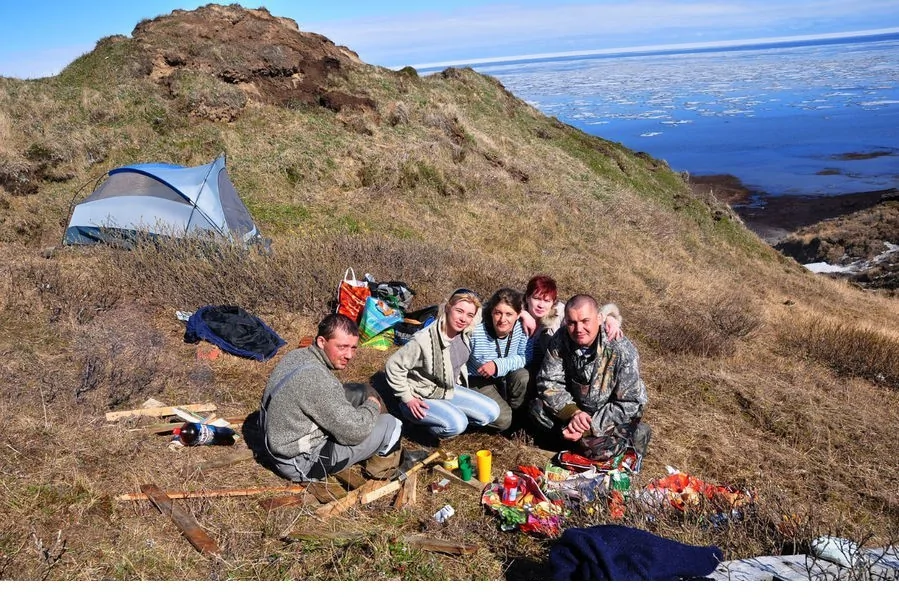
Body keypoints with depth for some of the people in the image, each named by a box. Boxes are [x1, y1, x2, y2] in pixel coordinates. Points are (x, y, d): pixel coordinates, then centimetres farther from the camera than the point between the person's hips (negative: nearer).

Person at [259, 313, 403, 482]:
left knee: (364, 391, 14)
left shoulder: (297, 356, -3)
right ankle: (382, 467, 23)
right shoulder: (317, 378, -30)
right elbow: (355, 432, -25)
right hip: (302, 463, -9)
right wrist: (373, 406, -6)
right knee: (391, 425, -7)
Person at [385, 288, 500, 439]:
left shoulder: (464, 333, -9)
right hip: (421, 397, -7)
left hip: (448, 390, 7)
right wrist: (408, 398, -18)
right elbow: (394, 366, -21)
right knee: (457, 424, -30)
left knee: (492, 412, 2)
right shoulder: (424, 340, -28)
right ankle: (421, 422, -3)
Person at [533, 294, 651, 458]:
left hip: (607, 413, -3)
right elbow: (548, 382, -13)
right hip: (575, 406, 3)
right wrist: (573, 413, -30)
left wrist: (590, 426, -30)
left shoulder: (622, 351, -27)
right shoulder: (560, 340, -16)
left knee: (597, 448, -28)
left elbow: (629, 404, -23)